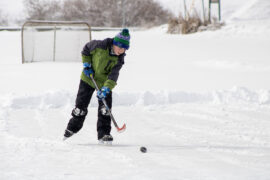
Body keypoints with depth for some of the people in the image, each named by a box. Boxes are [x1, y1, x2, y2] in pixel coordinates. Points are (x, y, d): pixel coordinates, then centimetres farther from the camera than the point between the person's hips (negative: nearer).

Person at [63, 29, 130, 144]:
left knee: (105, 108, -8)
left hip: (105, 82, 1)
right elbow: (86, 49, -3)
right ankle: (72, 128, 25)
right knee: (81, 105, 4)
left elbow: (113, 75, -25)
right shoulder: (100, 46, -23)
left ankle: (103, 134, 1)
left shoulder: (119, 59, -18)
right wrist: (86, 64, -10)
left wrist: (106, 89, -38)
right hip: (89, 78, -1)